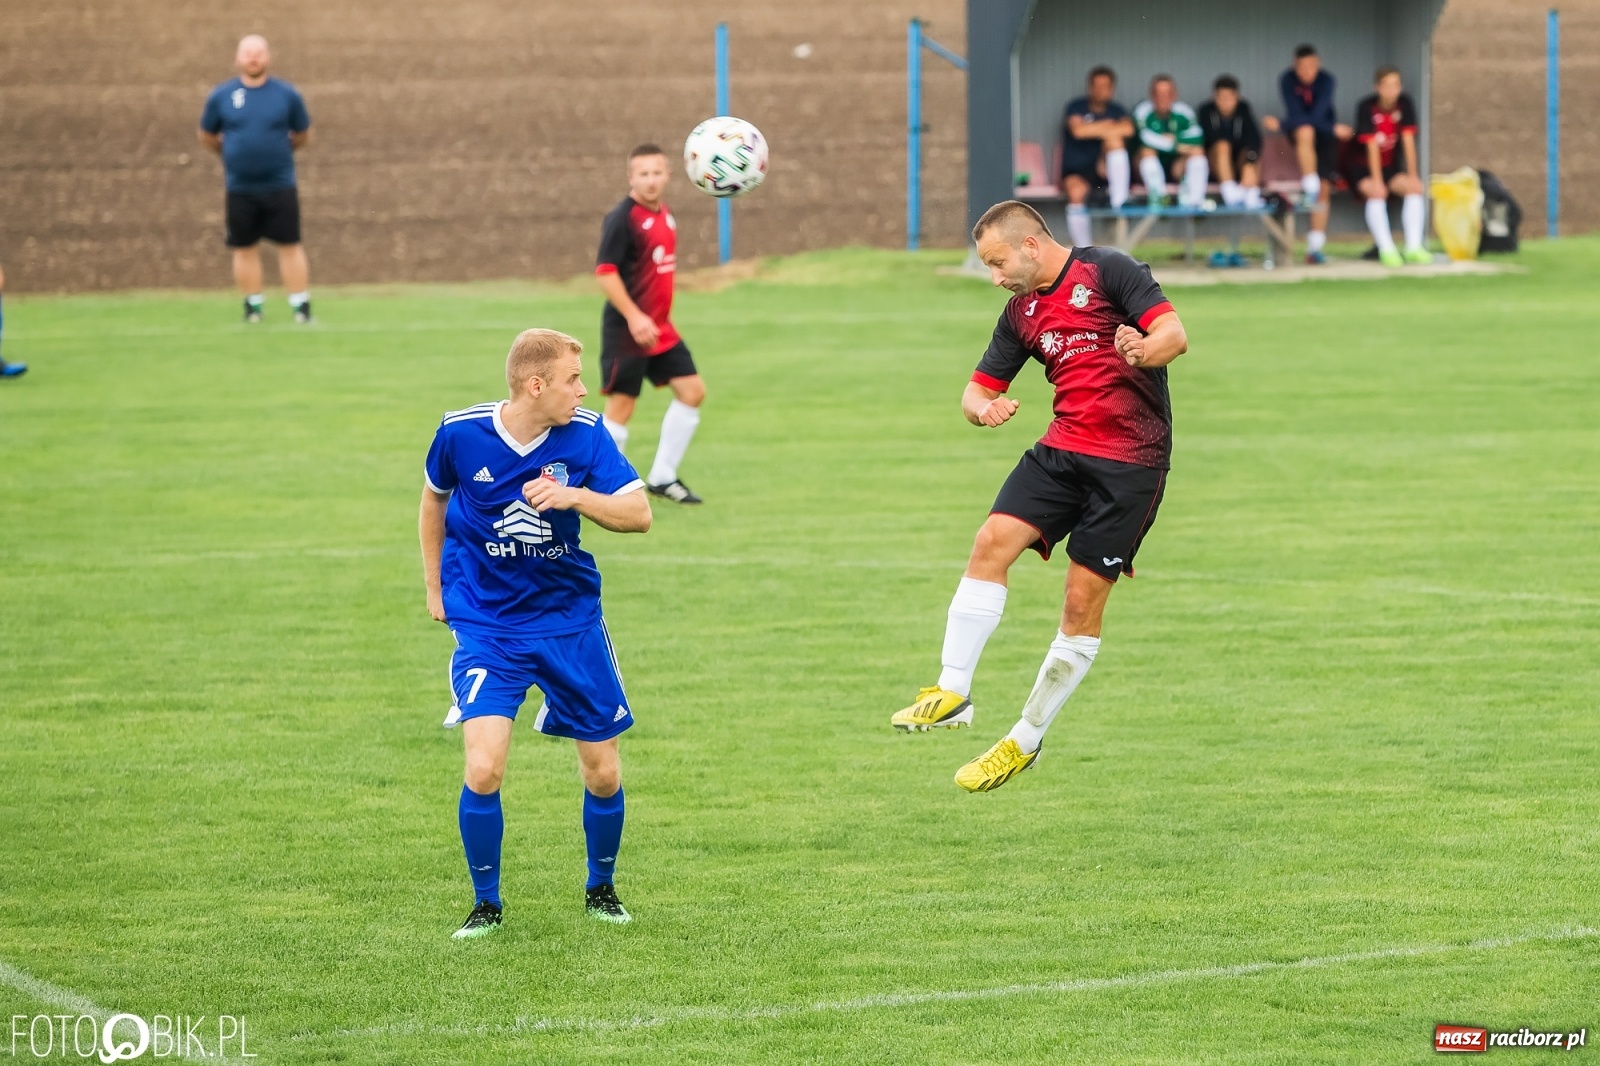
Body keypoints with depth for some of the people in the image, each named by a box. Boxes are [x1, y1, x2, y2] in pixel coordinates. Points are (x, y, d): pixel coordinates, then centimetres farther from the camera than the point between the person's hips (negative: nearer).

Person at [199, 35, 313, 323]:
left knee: (290, 245, -2)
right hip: (240, 188, 1)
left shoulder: (286, 95, -2)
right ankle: (253, 307, 17)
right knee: (245, 249, 6)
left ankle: (301, 306, 3)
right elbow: (207, 136, 13)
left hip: (280, 187, -1)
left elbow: (302, 136, 11)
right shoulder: (221, 96, -1)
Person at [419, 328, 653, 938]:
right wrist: (434, 585, 14)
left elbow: (638, 514, -13)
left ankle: (601, 890, 32)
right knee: (484, 768, -17)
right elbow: (434, 498, 10)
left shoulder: (585, 435, -9)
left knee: (603, 774, 6)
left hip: (571, 620, 2)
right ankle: (486, 904, 3)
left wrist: (574, 496, -29)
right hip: (487, 627, -2)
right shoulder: (461, 432, -11)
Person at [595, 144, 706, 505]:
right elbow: (605, 272, -20)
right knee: (621, 406, -5)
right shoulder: (622, 219, -15)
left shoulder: (664, 215, 10)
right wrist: (634, 317, -26)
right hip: (626, 330, -8)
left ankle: (662, 477, 15)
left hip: (660, 329, 8)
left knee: (692, 391, 6)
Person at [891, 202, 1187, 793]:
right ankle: (952, 691, -13)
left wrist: (1142, 351, -36)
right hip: (1063, 448, 6)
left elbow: (1174, 333, -13)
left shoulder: (1107, 271, -6)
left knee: (1082, 605, -4)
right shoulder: (1021, 312, 14)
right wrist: (982, 407, -8)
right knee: (992, 542, -16)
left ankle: (1025, 740, 6)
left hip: (1131, 460, -6)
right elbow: (979, 387, 17)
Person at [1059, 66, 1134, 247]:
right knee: (1076, 191, -36)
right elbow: (1078, 130, -19)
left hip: (1101, 170, 2)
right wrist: (1107, 126, -8)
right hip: (1076, 171, -2)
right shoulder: (1076, 107, 3)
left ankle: (1119, 199, -30)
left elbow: (1128, 129, -12)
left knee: (1114, 138, -25)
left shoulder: (1115, 111, 11)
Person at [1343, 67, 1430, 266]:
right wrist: (1376, 180, -26)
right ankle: (1386, 250, -35)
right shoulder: (1367, 108, -19)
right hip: (1360, 165, -4)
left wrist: (1412, 175, -13)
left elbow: (1408, 141, -9)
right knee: (1377, 192, -33)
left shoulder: (1405, 104, -7)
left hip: (1390, 166, 4)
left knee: (1415, 188, -20)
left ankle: (1414, 247, -22)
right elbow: (1372, 147, -23)